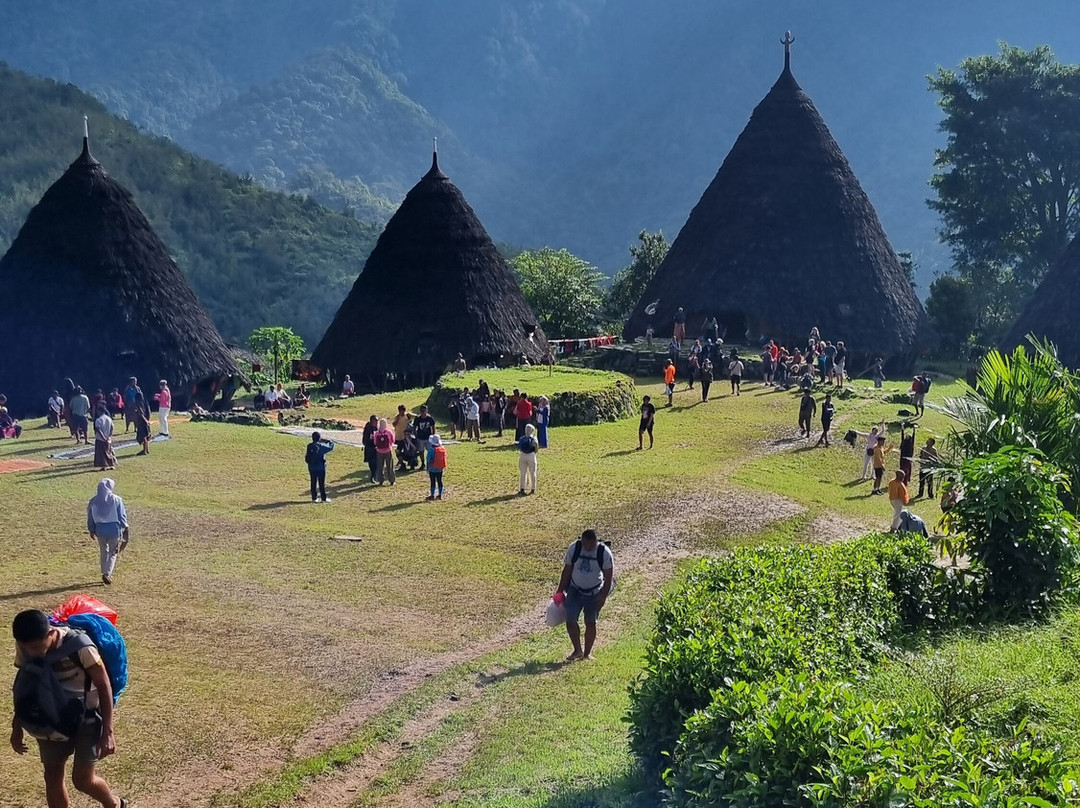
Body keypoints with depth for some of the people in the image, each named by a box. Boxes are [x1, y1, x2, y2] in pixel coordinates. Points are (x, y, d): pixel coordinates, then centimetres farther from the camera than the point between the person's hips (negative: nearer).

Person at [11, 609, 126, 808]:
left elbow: (104, 685, -21)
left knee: (83, 779, -2)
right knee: (52, 775, 9)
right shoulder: (24, 646, -15)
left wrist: (108, 731, -20)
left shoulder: (79, 647, -31)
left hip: (87, 717, -5)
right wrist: (17, 727, 7)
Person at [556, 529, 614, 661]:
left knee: (590, 623, 6)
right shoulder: (574, 549, -12)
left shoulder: (604, 552, -17)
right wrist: (561, 590, 2)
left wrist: (603, 596, -13)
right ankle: (577, 650, 9)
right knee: (570, 621, -8)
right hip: (575, 590, 2)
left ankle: (587, 653, 20)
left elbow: (609, 576, -10)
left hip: (594, 593, -2)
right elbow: (567, 571, -1)